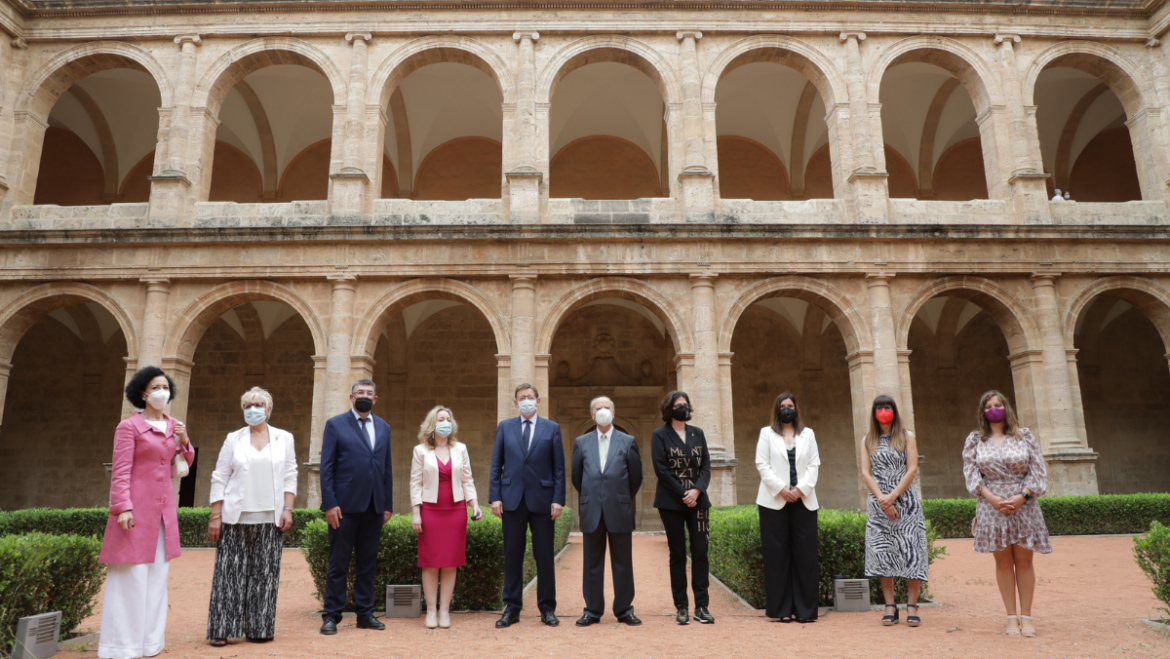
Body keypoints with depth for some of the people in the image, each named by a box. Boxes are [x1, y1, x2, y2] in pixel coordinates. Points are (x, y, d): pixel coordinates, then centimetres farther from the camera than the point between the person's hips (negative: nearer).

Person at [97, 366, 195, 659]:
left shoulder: (173, 425, 12)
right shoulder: (129, 426, -6)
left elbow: (185, 463, 18)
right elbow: (121, 471, -11)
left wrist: (184, 442, -1)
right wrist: (123, 508, -19)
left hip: (164, 507, 6)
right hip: (137, 507, -6)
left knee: (157, 574, 10)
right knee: (131, 575, -3)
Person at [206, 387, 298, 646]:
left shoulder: (284, 439, 8)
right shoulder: (233, 439, 6)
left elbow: (290, 476, 7)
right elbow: (219, 479, 4)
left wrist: (287, 509, -2)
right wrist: (215, 517, -1)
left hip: (270, 518, 1)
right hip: (236, 518, 0)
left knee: (265, 574, 2)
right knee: (230, 572, 1)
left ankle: (259, 627, 12)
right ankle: (222, 629, 10)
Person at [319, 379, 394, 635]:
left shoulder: (383, 427, 13)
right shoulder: (335, 425, 1)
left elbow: (386, 468, 13)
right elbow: (326, 467, -3)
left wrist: (388, 505, 9)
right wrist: (329, 504, -11)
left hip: (374, 507, 4)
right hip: (345, 506, -4)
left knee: (368, 563, 10)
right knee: (338, 563, 3)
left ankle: (365, 614, 19)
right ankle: (331, 616, 14)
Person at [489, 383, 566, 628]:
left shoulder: (552, 428, 6)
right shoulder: (504, 427, 9)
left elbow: (559, 467, 3)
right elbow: (496, 465, 7)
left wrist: (558, 499, -5)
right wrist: (495, 497, -2)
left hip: (542, 500, -1)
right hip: (512, 500, 1)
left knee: (544, 556, 5)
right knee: (512, 555, 5)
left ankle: (547, 608, 16)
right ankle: (512, 608, 16)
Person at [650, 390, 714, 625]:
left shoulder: (698, 434, 11)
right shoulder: (660, 435, 0)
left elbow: (706, 465, 6)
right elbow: (661, 469, -7)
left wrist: (697, 490, -11)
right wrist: (683, 495, -12)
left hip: (697, 500, 3)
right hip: (671, 502, -3)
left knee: (700, 552, -1)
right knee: (677, 554, 2)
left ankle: (701, 606, 5)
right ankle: (681, 607, 9)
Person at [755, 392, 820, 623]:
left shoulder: (808, 434, 14)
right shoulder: (767, 433, 9)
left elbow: (814, 465, 7)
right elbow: (762, 465, 0)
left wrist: (801, 489, -8)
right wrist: (781, 489, -10)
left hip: (803, 501, 2)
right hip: (774, 502, -2)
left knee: (805, 554, -1)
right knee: (778, 554, -2)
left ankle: (805, 609, 4)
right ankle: (782, 609, 3)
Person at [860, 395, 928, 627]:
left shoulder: (906, 436, 6)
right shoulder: (868, 440, 11)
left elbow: (912, 470, -2)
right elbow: (865, 472, 3)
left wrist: (893, 497, -11)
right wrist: (882, 500, -9)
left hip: (905, 501, -1)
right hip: (878, 502, 2)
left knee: (910, 551, -5)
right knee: (882, 552, -1)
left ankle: (912, 606, 2)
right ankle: (890, 607, 6)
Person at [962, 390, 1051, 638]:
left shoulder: (1024, 436, 6)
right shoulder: (975, 440, 7)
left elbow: (1039, 471, 1)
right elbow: (971, 475, 1)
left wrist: (1020, 497, -12)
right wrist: (994, 499, -12)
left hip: (1023, 505, 0)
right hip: (991, 506, 0)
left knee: (1024, 560, 2)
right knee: (1003, 562, 3)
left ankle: (1026, 616, 10)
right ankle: (1011, 617, 8)